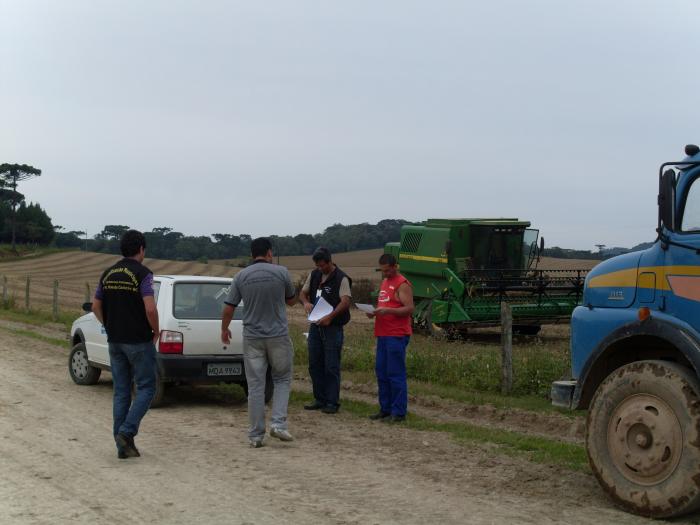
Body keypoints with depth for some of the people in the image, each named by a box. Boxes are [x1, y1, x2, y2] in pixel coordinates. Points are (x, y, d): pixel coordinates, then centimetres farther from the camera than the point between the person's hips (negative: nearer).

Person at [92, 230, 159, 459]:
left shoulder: (108, 274, 8)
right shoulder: (142, 273, -12)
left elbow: (96, 306, 12)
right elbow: (150, 309, -20)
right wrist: (156, 332, -5)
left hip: (115, 341, 6)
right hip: (139, 341, -6)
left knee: (121, 392, 10)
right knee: (146, 388, 5)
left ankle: (123, 445, 10)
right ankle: (126, 431, -9)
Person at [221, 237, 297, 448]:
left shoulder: (241, 276, -1)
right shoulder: (280, 272, -5)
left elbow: (228, 308, 1)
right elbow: (291, 300, 9)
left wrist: (224, 329, 17)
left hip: (252, 338, 1)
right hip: (278, 336, -1)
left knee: (255, 386, 6)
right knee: (282, 379, 15)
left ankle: (256, 435, 9)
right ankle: (278, 423, 0)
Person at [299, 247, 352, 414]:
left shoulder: (341, 278, -10)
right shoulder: (314, 275, 11)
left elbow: (345, 301, -19)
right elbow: (303, 292, 17)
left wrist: (330, 317, -30)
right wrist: (306, 302, -6)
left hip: (333, 327, -7)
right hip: (315, 325, 7)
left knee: (331, 367, -3)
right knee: (314, 364, 10)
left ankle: (332, 402, 3)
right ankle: (320, 399, 21)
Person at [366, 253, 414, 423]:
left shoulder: (402, 284, -8)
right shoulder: (385, 282, 20)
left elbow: (409, 309, -16)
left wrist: (388, 310, -25)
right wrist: (374, 312, 6)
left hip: (397, 336, -9)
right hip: (383, 334, 9)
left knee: (396, 374, -7)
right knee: (381, 372, 10)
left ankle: (399, 412, -3)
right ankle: (385, 409, 18)